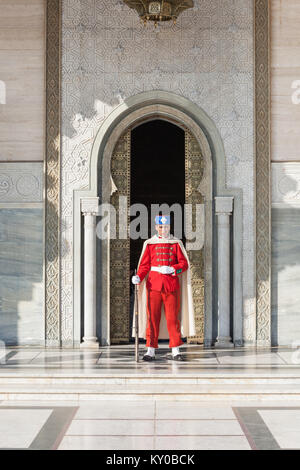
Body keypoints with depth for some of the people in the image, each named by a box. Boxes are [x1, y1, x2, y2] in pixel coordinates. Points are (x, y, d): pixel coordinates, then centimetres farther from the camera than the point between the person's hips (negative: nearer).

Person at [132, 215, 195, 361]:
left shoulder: (176, 243, 7)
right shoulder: (149, 244, 8)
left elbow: (184, 264, 3)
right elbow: (145, 265, 7)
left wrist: (171, 269, -14)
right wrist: (138, 277, -11)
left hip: (172, 285, 0)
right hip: (154, 284, 0)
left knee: (173, 318, -1)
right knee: (152, 317, -2)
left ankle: (175, 351, 5)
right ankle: (151, 351, 3)